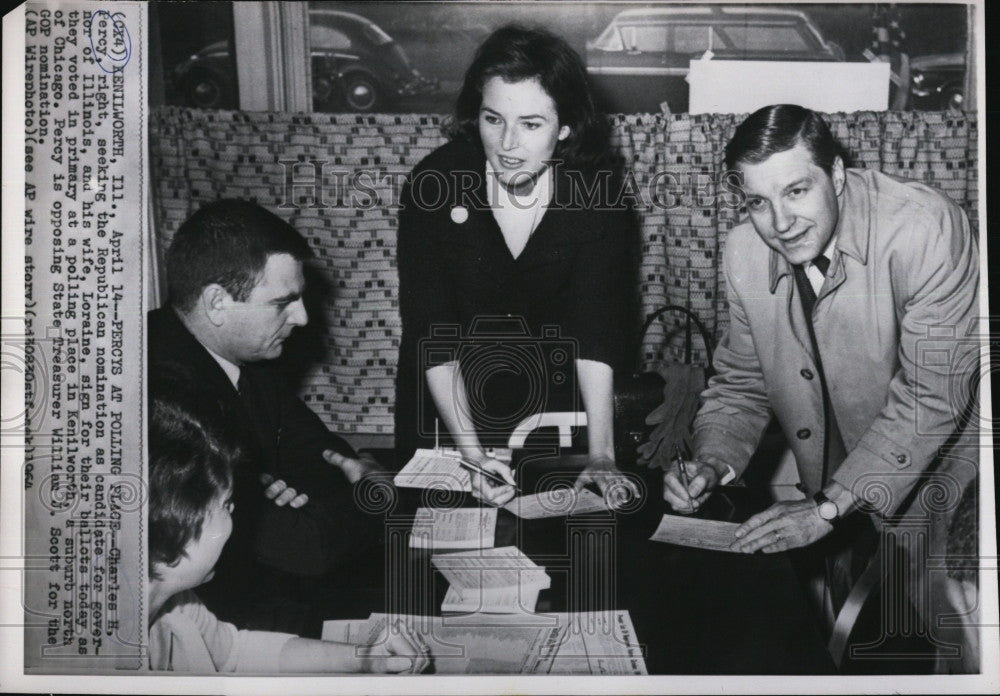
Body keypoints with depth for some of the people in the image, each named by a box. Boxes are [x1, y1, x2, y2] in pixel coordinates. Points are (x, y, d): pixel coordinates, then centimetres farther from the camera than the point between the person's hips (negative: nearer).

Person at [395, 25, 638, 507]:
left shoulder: (594, 191, -19)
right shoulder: (434, 183, -22)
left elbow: (596, 328, -21)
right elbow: (431, 332, -23)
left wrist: (601, 457, -29)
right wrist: (472, 453, -30)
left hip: (552, 396, 0)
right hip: (447, 399, 0)